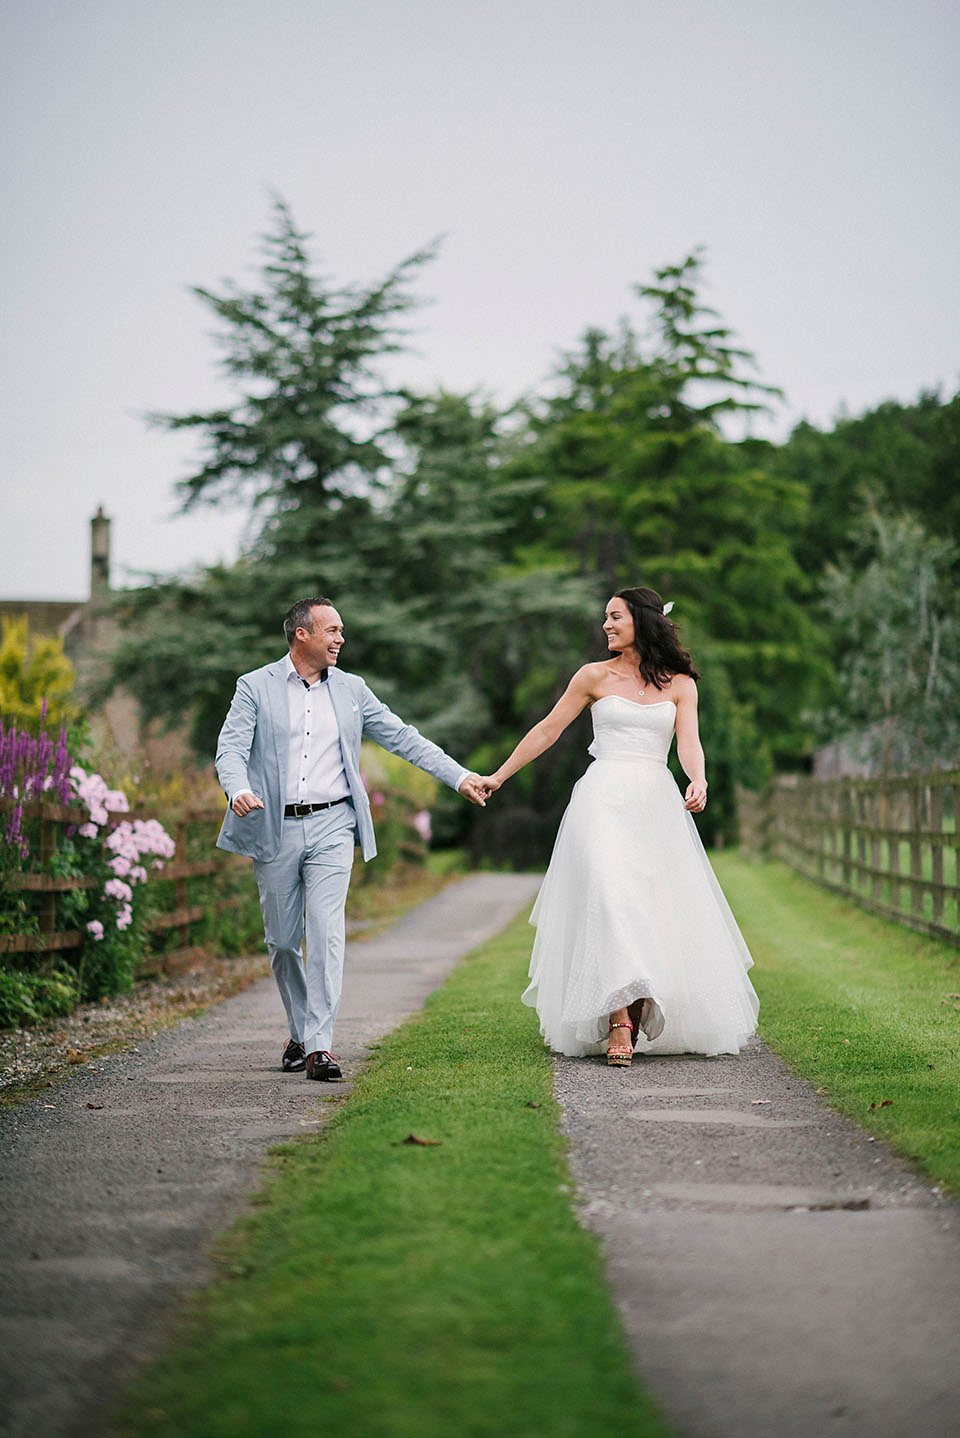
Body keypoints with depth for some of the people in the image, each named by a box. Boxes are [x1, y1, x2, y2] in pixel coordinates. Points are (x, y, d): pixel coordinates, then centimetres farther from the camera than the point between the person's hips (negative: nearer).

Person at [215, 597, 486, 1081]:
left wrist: (459, 776, 6)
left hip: (331, 827, 1)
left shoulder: (350, 689, 10)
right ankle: (299, 1033, 26)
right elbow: (231, 747, -6)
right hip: (275, 829, 0)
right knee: (282, 940, 7)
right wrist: (238, 788, -28)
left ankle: (319, 1045, -15)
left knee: (326, 932, -13)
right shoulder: (256, 687, 3)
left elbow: (402, 737, 12)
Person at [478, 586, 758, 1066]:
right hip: (604, 798, -2)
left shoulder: (679, 684, 10)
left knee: (664, 910, -1)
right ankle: (620, 1020, -27)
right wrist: (498, 777, 13)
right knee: (610, 898, -19)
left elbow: (688, 741, -3)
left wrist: (698, 781, -24)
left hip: (656, 802, 2)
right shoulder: (595, 676, 8)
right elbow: (548, 730, 12)